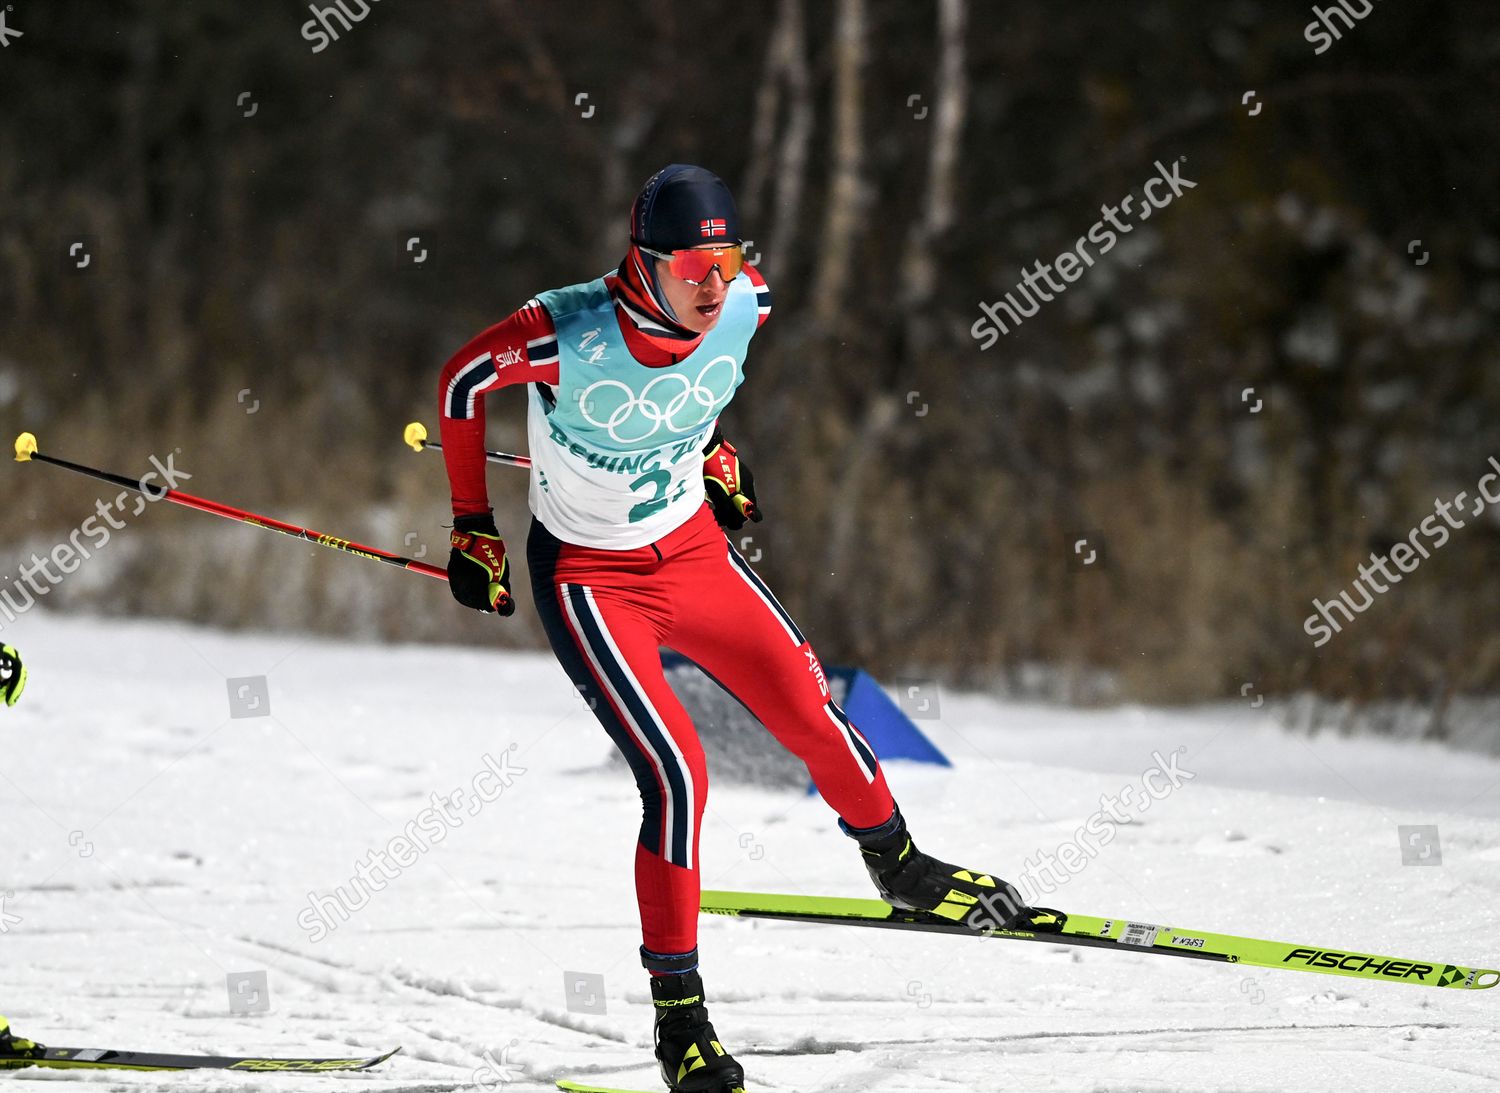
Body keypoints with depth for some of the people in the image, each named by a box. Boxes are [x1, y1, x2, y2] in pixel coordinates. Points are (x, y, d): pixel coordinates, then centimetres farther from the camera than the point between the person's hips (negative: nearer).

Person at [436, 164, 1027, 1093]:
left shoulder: (744, 308, -16)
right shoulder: (568, 333, -30)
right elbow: (464, 382, -11)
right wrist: (474, 528, -4)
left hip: (695, 550, 5)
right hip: (590, 578, -5)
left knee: (813, 715, 2)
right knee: (677, 774, -16)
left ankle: (899, 865, 34)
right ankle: (680, 1016, -4)